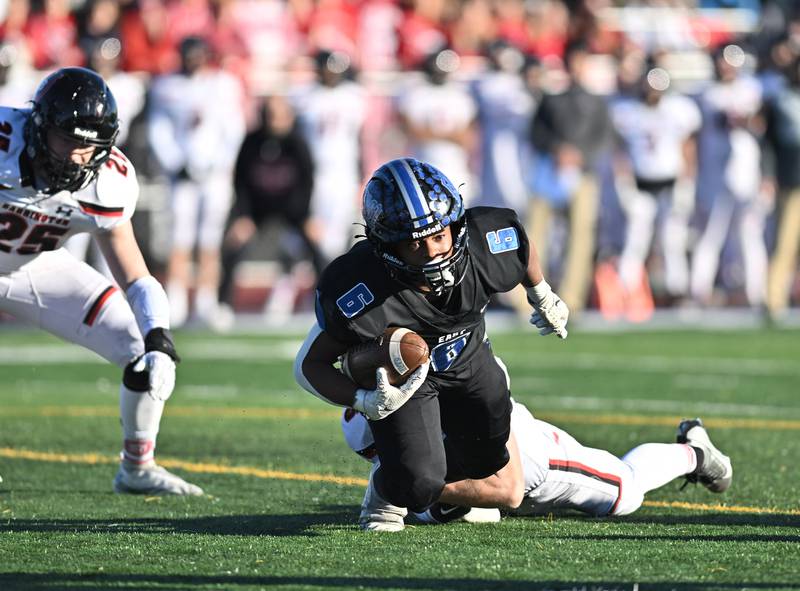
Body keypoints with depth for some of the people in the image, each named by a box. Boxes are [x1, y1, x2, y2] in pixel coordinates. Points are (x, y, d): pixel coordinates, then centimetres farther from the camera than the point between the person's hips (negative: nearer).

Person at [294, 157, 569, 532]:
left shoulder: (488, 243, -30)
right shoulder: (361, 295, -39)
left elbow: (522, 245, -3)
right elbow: (309, 365, -26)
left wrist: (543, 298, 17)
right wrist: (367, 403, -42)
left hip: (468, 359, 4)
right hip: (399, 377, -4)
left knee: (509, 494, 7)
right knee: (417, 485, -26)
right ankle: (386, 491, 12)